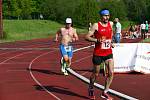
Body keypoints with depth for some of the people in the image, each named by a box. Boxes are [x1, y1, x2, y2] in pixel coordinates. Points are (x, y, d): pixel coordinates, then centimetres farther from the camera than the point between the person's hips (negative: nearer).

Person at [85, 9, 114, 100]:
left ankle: (105, 92, 4)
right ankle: (91, 89, 36)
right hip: (98, 54, -4)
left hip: (109, 53, 4)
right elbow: (87, 37, -12)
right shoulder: (96, 25, -10)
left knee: (111, 72, -9)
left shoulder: (111, 24, 6)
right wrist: (97, 40, -25)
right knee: (96, 74, 9)